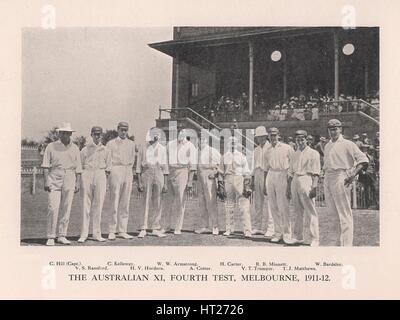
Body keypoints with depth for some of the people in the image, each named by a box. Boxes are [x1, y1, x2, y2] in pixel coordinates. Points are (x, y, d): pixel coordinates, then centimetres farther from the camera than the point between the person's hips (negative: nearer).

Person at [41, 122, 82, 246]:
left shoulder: (74, 148, 13)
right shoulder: (51, 147, 5)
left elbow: (78, 167, 13)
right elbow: (45, 166, 1)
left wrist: (78, 182, 5)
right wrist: (46, 181, -8)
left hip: (69, 180, 3)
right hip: (54, 179, -3)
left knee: (66, 209, 3)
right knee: (53, 208, -10)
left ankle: (62, 236, 11)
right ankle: (50, 237, -3)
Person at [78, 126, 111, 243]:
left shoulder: (105, 149, 13)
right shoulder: (85, 149, 9)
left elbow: (108, 165, 16)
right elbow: (80, 165, 9)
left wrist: (106, 172, 3)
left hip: (100, 175, 1)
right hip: (87, 175, -1)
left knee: (98, 205, 1)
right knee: (86, 204, -3)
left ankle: (97, 234, 6)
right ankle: (83, 234, 1)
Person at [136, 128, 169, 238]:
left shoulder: (162, 149, 10)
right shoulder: (143, 148, 5)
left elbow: (165, 167, 11)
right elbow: (138, 167, 4)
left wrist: (165, 184, 6)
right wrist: (139, 182, -3)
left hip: (159, 175, 2)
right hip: (147, 174, -2)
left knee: (158, 203, 3)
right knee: (146, 202, -6)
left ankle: (156, 229, 10)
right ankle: (143, 229, -4)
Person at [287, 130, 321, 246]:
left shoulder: (313, 153, 0)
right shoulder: (295, 154, 19)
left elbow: (316, 173, -7)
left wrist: (314, 187, -16)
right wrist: (288, 187, 17)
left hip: (306, 181, -6)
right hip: (295, 182, 6)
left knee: (310, 211, -7)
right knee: (298, 211, 10)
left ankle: (313, 239, -6)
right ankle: (298, 236, 17)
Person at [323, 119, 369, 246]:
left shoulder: (347, 144, -4)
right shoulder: (327, 146, 18)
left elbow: (363, 159, -10)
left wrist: (353, 175, -16)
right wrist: (326, 175, 13)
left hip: (340, 179, -7)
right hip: (327, 179, 7)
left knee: (344, 213, -5)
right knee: (331, 210, 8)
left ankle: (347, 244, -2)